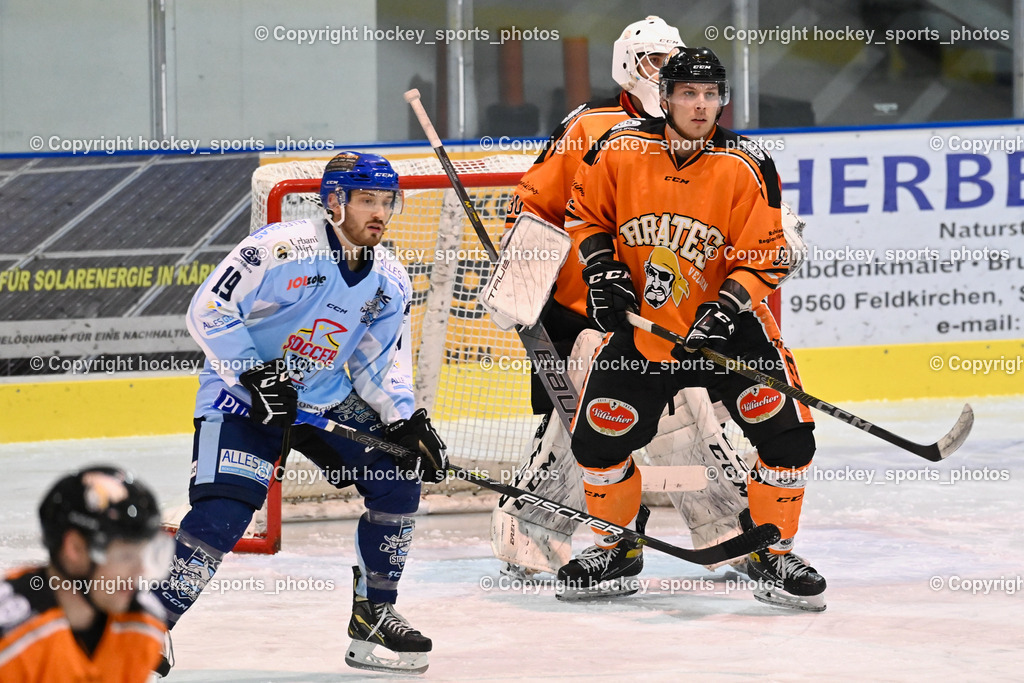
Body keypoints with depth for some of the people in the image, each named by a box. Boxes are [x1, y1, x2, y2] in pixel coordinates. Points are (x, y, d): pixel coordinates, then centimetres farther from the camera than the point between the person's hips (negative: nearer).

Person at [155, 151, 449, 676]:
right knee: (224, 508, -23)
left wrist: (409, 424, -6)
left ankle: (374, 614, 10)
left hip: (327, 398, 7)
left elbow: (379, 366, 9)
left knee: (398, 481, -4)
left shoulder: (390, 282, 0)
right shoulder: (281, 248, -21)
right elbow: (209, 310, -19)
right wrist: (255, 375, -24)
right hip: (242, 395, -7)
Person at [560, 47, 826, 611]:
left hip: (726, 323, -2)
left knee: (785, 430, -15)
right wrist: (603, 272, -6)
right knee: (597, 434, -1)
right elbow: (586, 213, 8)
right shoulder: (620, 151, -8)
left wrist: (725, 310, -26)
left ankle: (773, 554, 2)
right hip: (640, 322, 2)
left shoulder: (747, 168, -14)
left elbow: (765, 259, -13)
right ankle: (618, 549, 23)